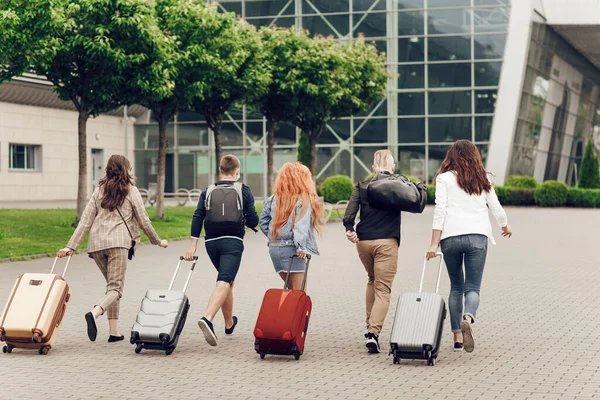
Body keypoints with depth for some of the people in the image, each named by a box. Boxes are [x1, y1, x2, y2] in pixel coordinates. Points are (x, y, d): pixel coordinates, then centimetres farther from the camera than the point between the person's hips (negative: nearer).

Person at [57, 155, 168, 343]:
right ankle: (94, 313, -36)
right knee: (115, 288, -7)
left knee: (111, 285, 17)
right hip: (118, 242, -5)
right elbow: (144, 221, 7)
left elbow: (85, 221, 10)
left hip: (96, 243, 5)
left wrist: (71, 246, 8)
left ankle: (114, 332, 9)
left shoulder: (99, 190, 16)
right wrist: (158, 241, 21)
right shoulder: (130, 190, 6)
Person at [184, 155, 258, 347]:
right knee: (224, 283, -14)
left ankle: (229, 323, 34)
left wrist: (193, 245, -4)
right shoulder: (244, 191, 0)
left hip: (211, 242, 4)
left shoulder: (208, 192, 8)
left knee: (228, 281, 23)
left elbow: (197, 217, -2)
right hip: (233, 242, -4)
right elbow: (253, 221, -3)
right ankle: (207, 319, -37)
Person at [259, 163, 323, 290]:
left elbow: (263, 223, 15)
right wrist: (301, 246, -24)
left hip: (274, 248, 7)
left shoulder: (274, 199, 12)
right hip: (291, 248, -7)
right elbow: (302, 224, -18)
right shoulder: (304, 199, -6)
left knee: (292, 289, 15)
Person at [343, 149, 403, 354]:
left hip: (363, 241, 3)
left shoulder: (362, 186, 8)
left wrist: (349, 229, -13)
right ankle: (373, 331, -19)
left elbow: (349, 212, -5)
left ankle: (370, 324, 26)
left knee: (372, 280, 27)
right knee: (383, 289, -3)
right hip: (387, 241, -3)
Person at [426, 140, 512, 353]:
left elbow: (440, 210, -4)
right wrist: (505, 225, 40)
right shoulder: (483, 179, 12)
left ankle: (457, 336, 11)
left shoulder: (444, 178, 4)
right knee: (472, 287, -2)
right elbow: (496, 207, 19)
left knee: (456, 287, 13)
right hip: (477, 236, 1)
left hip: (451, 237, -1)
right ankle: (467, 319, -33)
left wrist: (434, 243, -5)